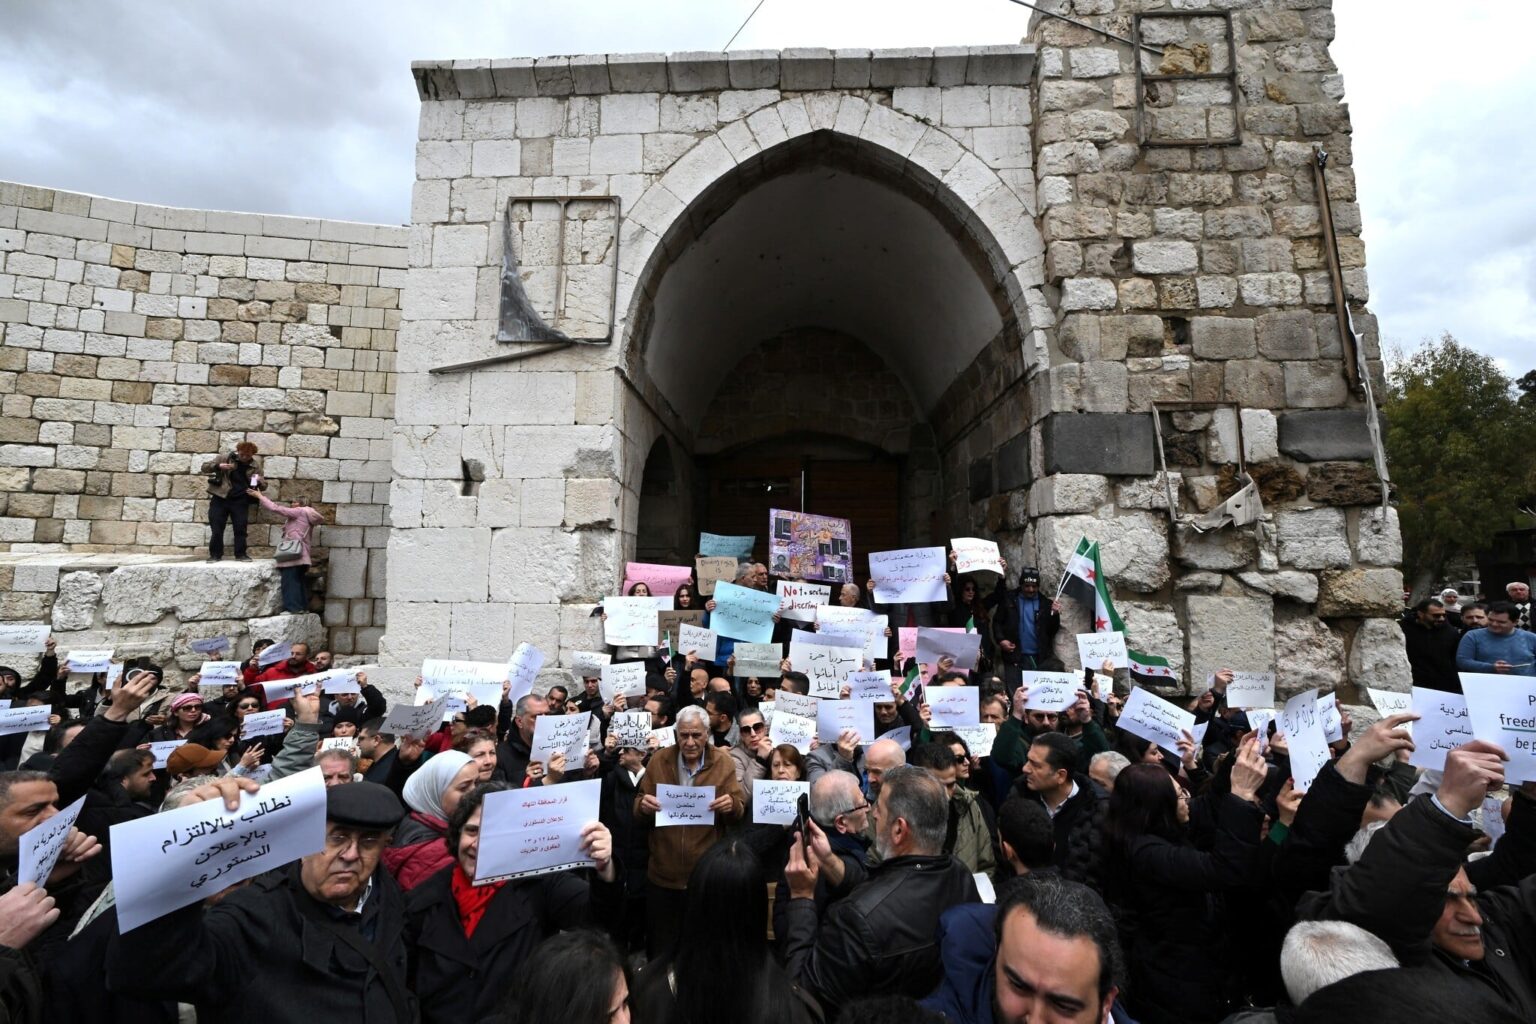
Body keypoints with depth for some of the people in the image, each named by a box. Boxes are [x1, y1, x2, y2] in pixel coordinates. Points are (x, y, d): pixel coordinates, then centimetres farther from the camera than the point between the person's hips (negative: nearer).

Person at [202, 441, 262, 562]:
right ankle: (215, 554, 11)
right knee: (217, 528, 1)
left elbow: (263, 486, 7)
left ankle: (241, 554, 10)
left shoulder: (255, 466, 2)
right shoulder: (226, 458, -1)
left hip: (240, 501, 0)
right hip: (220, 498, 0)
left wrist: (260, 482, -18)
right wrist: (218, 466, -19)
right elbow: (205, 467, 1)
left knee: (240, 528, 0)